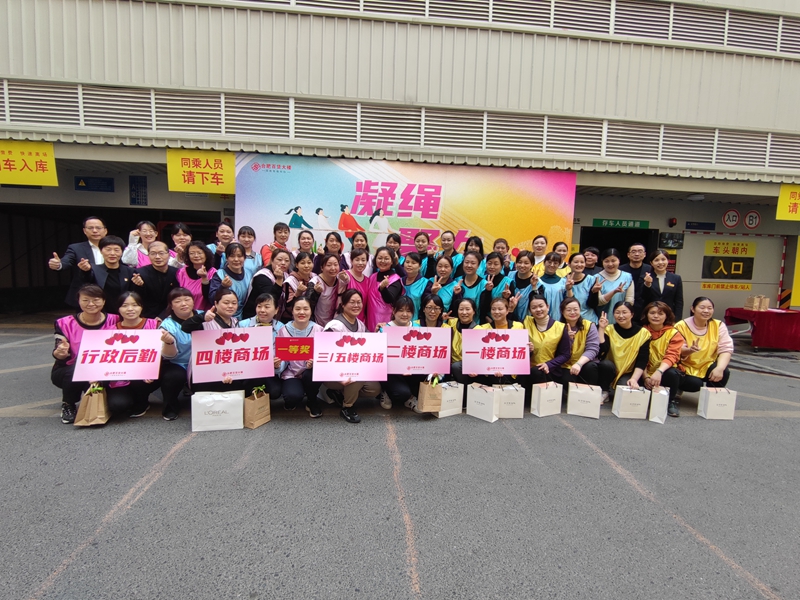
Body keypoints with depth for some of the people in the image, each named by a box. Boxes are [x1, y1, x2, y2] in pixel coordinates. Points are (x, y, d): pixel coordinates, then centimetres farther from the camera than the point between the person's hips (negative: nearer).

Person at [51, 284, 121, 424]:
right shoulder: (65, 324, -11)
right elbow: (60, 356, -14)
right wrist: (60, 353, -36)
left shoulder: (113, 321, -10)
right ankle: (68, 405, -3)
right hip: (69, 372, 0)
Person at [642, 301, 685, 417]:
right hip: (646, 374, 0)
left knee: (673, 373, -34)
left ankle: (672, 401, -7)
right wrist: (646, 377, -16)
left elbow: (671, 356, -16)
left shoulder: (674, 333, -2)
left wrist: (659, 371, -35)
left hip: (663, 373, 0)